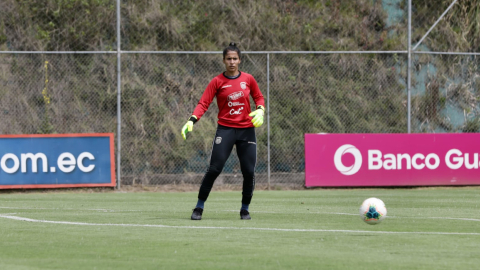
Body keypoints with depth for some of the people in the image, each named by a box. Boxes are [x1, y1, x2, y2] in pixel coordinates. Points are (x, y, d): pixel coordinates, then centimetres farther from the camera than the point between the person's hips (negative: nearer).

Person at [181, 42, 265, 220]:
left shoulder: (248, 79, 6)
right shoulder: (217, 82, 0)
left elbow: (259, 97, 18)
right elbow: (204, 103, -5)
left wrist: (260, 110, -3)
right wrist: (192, 120, -20)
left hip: (246, 130, 2)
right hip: (225, 129, -2)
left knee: (249, 171, -2)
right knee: (214, 169, -12)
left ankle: (245, 209, 16)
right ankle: (199, 207, -1)